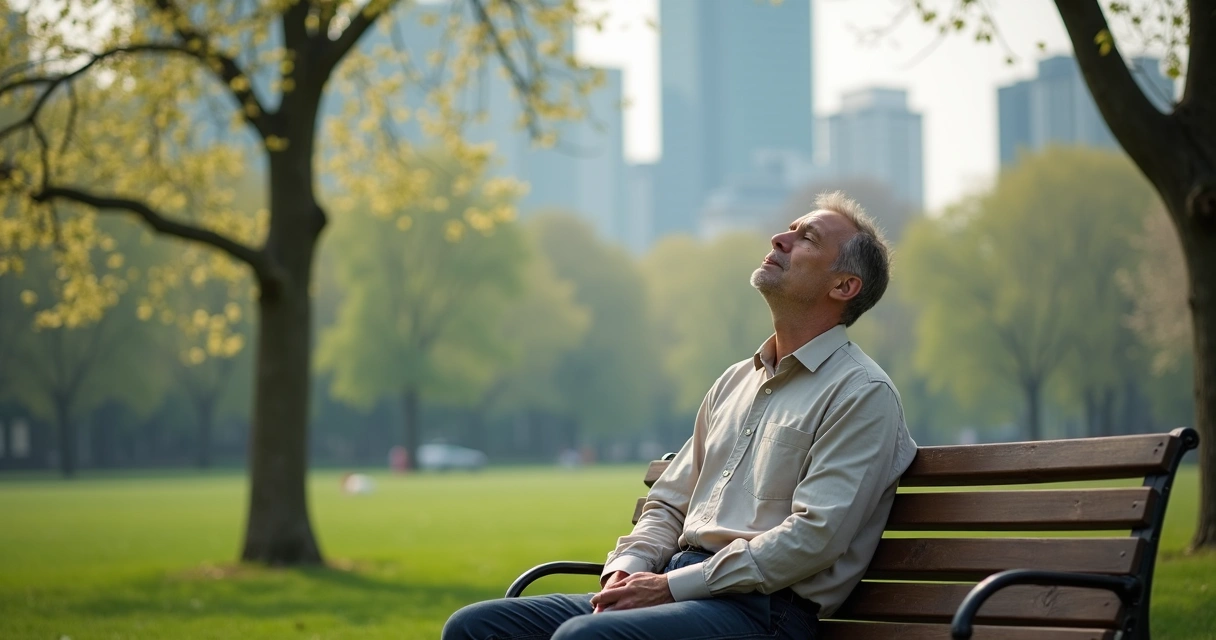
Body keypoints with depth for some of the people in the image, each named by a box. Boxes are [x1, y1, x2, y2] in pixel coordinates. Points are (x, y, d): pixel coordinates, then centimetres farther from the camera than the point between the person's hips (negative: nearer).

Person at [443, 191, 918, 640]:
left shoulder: (862, 394, -3)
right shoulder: (736, 381, 23)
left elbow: (813, 537, -14)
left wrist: (672, 585, -14)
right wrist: (626, 570, 1)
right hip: (680, 589, 8)